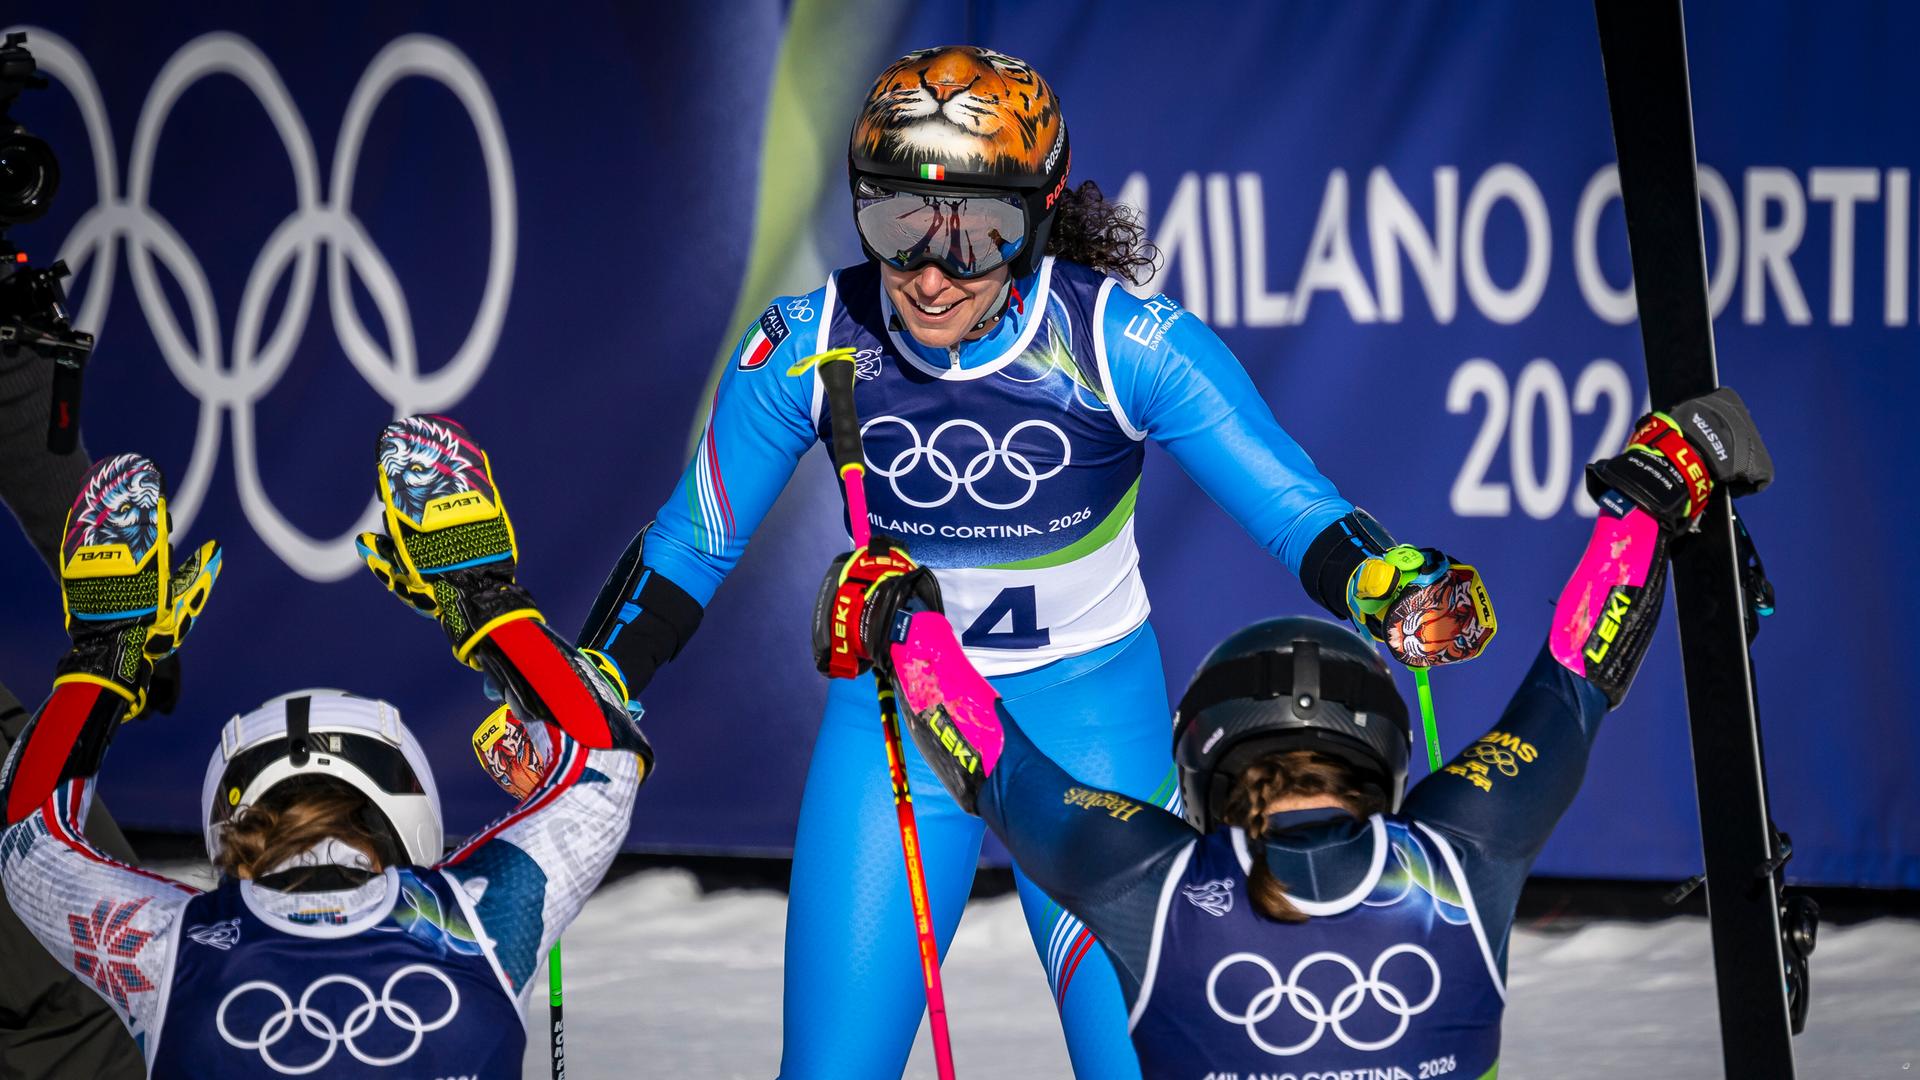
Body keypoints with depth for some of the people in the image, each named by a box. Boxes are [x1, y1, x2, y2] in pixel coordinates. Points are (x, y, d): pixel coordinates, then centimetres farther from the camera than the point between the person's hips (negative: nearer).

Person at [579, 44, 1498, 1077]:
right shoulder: (806, 347, -18)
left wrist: (1396, 589, -38)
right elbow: (687, 550, -4)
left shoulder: (1126, 346, -23)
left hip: (1089, 709, -1)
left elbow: (1298, 512, -19)